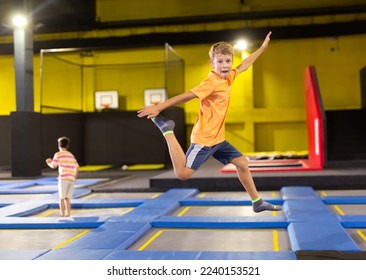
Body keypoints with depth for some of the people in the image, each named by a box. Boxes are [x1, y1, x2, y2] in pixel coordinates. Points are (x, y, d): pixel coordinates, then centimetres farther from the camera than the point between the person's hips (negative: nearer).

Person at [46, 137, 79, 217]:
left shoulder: (58, 154, 3)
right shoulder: (71, 155, 19)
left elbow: (54, 166, -2)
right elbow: (77, 167, 14)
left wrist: (49, 163, 19)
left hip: (63, 178, -5)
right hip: (71, 179, 5)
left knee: (62, 198, 1)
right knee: (67, 198, 13)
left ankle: (62, 215, -2)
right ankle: (68, 214, 7)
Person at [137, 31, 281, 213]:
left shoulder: (229, 77, 7)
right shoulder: (211, 82, -18)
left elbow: (243, 66, 27)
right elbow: (186, 96, -23)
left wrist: (262, 48, 35)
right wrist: (158, 107, -27)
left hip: (218, 138, 8)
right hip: (203, 139, -8)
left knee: (242, 163, 12)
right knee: (182, 174, -16)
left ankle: (257, 202, 27)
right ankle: (168, 130, -3)